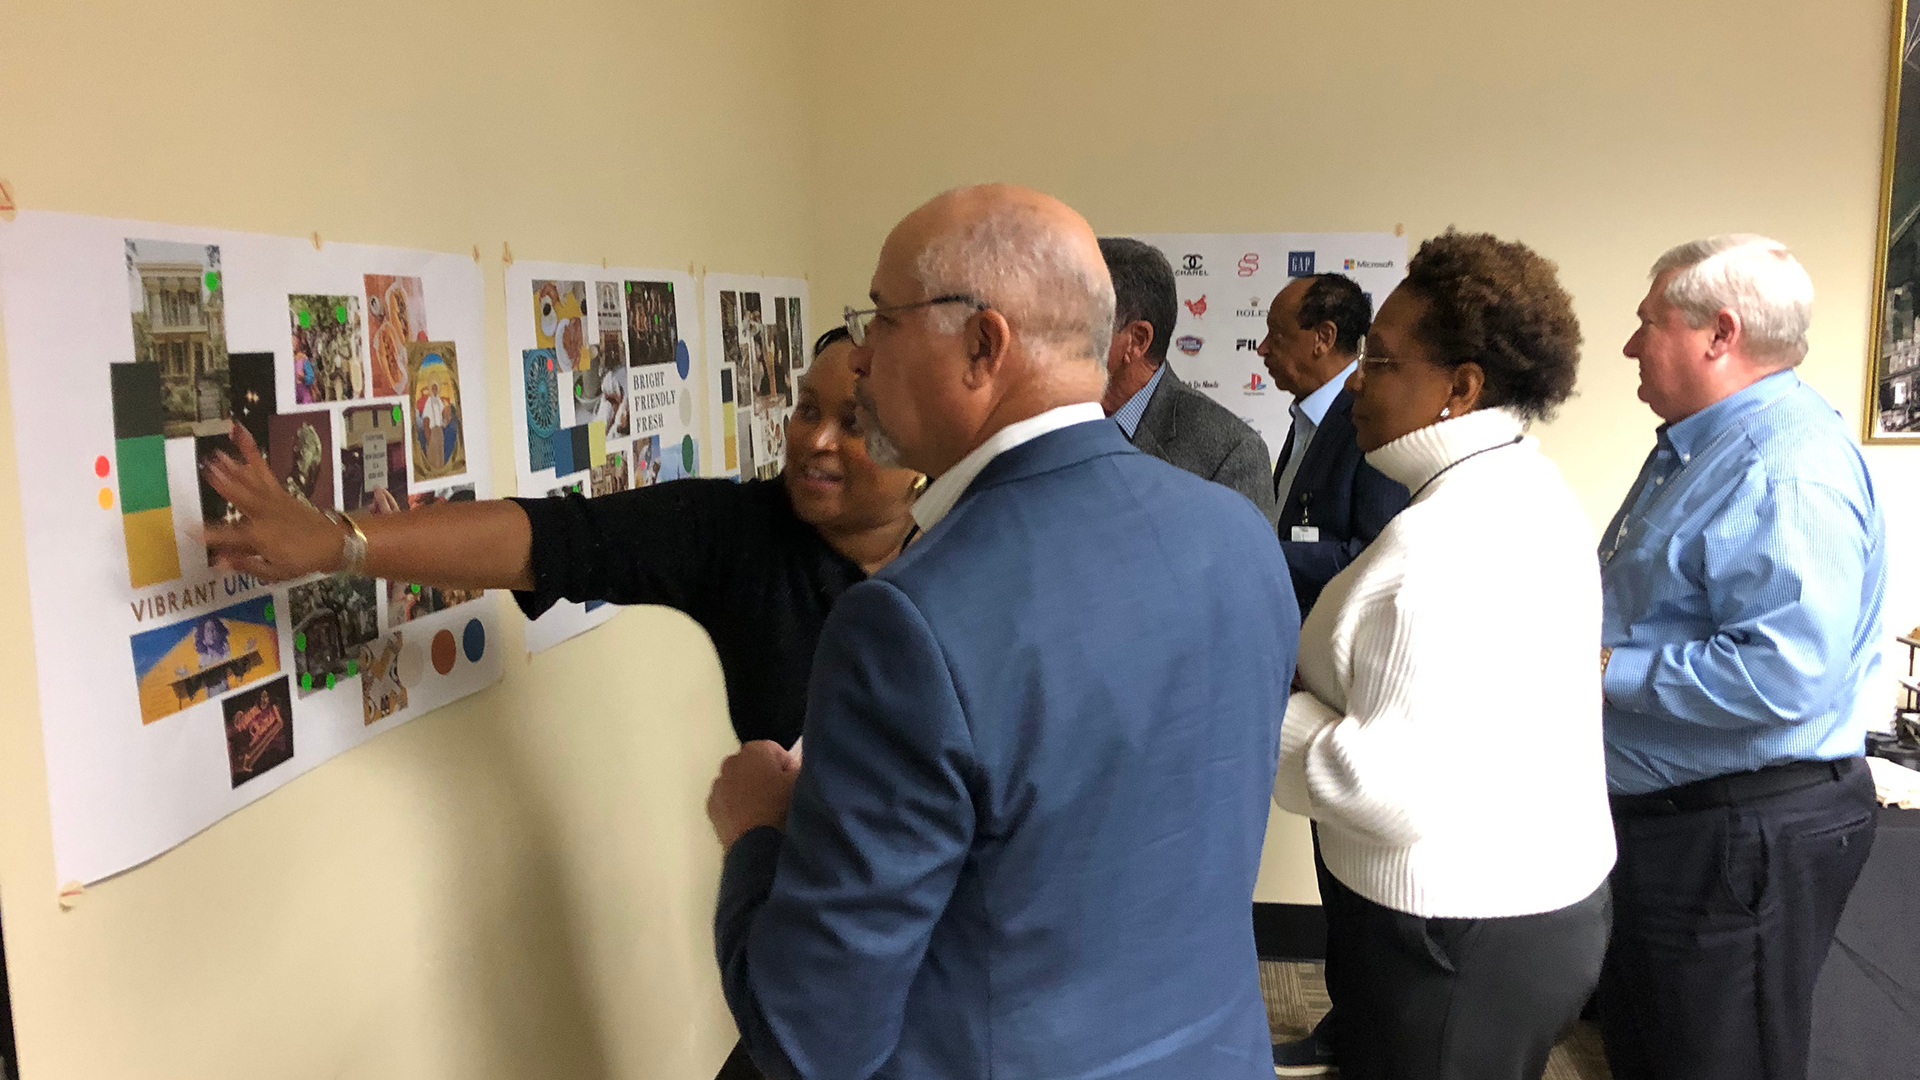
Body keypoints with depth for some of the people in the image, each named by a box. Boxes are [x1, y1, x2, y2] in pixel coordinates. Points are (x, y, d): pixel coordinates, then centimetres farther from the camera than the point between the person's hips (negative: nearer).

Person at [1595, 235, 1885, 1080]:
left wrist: (1608, 670, -24)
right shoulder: (1703, 443, 11)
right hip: (1668, 817, 11)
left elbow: (1785, 676, -34)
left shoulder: (1787, 470, -24)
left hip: (1742, 839, -11)